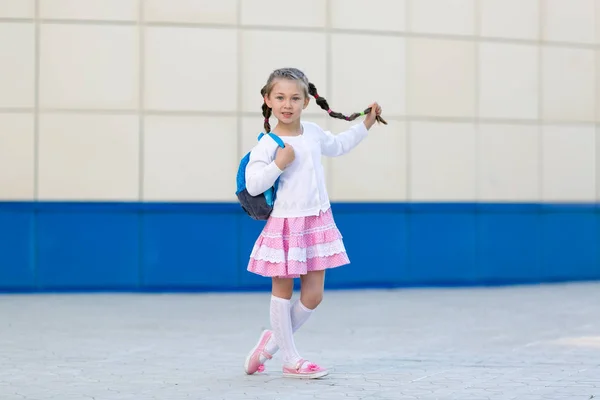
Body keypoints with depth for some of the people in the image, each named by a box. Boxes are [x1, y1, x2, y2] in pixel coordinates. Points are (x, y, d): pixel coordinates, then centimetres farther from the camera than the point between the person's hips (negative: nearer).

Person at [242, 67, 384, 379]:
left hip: (317, 222, 6)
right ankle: (291, 359, 16)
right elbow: (252, 186, -18)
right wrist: (278, 164, -24)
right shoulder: (267, 144, -12)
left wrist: (365, 124, 29)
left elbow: (337, 146, 28)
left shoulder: (314, 133, 7)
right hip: (285, 224, -6)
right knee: (283, 291, 6)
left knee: (313, 295, 5)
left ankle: (272, 341, 25)